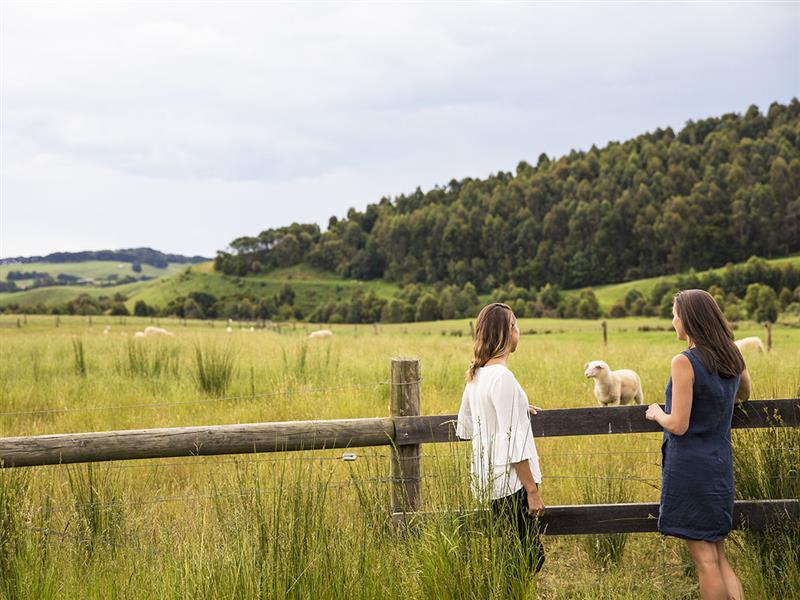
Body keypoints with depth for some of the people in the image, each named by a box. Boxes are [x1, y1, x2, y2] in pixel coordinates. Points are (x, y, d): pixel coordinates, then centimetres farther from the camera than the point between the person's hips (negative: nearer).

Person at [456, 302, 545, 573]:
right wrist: (532, 490, -15)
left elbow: (464, 428, 22)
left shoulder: (476, 375, 10)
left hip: (487, 479, 9)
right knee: (530, 556, -5)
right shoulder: (503, 378, -18)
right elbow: (513, 443, -19)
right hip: (510, 482, -9)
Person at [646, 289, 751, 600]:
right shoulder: (732, 357, 6)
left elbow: (678, 425, -16)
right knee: (718, 556, 14)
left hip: (689, 468, -7)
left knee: (705, 559, -1)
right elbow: (743, 395, 28)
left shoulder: (684, 362, -16)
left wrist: (656, 414, 2)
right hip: (720, 466, 7)